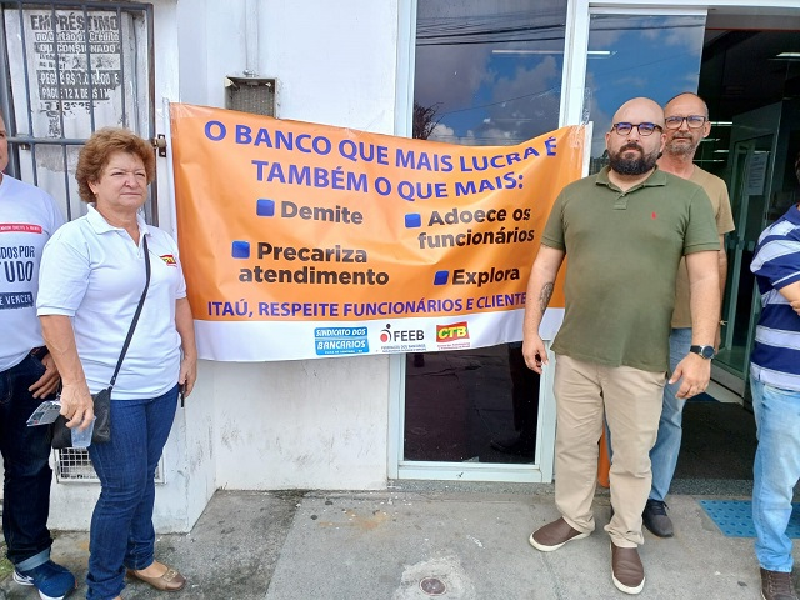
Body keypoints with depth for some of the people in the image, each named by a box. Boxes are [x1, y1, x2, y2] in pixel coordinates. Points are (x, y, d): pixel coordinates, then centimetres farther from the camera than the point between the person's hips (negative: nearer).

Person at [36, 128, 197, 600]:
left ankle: (140, 558, 41)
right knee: (123, 488, 3)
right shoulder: (75, 239, -10)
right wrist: (75, 384, -21)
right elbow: (54, 313, -16)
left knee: (144, 477, 19)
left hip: (162, 384, 6)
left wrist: (189, 355, 14)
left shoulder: (160, 240, 11)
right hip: (111, 392, -6)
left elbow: (178, 299, 18)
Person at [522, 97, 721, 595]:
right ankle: (575, 519, 39)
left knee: (633, 457, 13)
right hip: (574, 352, 3)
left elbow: (706, 277, -5)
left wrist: (702, 351, -13)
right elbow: (546, 265, 7)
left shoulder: (688, 197, -1)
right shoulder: (574, 194, 6)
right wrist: (531, 330, 2)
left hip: (642, 360, -2)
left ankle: (626, 539, 35)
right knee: (573, 444, 16)